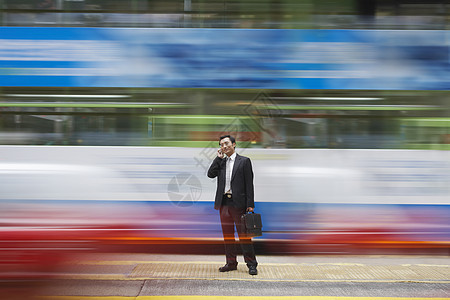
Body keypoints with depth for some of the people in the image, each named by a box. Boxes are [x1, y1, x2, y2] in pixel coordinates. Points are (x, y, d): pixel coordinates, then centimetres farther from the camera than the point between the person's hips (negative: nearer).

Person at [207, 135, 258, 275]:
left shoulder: (244, 161, 1)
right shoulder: (220, 162, 15)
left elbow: (249, 183, -3)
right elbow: (210, 174, -1)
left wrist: (250, 204, -9)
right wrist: (219, 158, -1)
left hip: (238, 203, -5)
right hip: (223, 203, 5)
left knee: (244, 234, -4)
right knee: (227, 235, 9)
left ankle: (251, 264, 2)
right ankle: (231, 263, 17)